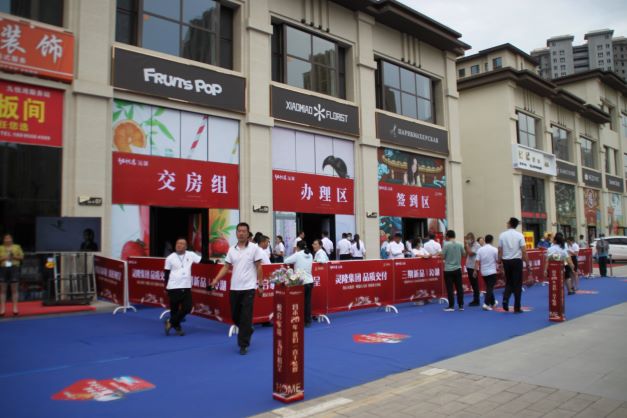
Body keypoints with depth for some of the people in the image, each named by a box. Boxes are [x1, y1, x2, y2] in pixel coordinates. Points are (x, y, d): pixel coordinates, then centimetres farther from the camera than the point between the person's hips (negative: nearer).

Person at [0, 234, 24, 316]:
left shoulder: (17, 247, 10)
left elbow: (21, 257, 4)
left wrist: (14, 257, -13)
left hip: (14, 268, -1)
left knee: (14, 289, -2)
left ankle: (15, 308, 0)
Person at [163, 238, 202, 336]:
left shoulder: (190, 255, 1)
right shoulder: (170, 258, -2)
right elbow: (166, 273, 3)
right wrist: (166, 287, 2)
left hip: (186, 287, 2)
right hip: (173, 287, -2)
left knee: (187, 308, -2)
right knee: (174, 309, 4)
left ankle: (171, 322, 15)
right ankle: (177, 326, 23)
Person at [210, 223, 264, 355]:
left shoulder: (254, 248, -5)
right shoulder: (232, 249, 7)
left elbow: (258, 267, -2)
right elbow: (226, 267, 8)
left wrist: (260, 284, -4)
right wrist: (216, 279, -4)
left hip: (248, 288, -4)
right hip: (234, 288, 4)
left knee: (245, 318, -3)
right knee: (235, 316, 13)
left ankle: (243, 345, 7)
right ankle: (247, 332, 39)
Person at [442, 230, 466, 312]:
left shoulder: (446, 244, -12)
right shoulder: (459, 244, 1)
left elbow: (443, 256, -10)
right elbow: (464, 254, 12)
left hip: (448, 269, -4)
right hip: (457, 269, 4)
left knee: (450, 289, 1)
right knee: (459, 288, 10)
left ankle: (451, 306, 2)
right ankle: (461, 305, 14)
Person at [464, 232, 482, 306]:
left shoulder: (477, 245, -10)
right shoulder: (470, 245, 16)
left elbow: (471, 253, -20)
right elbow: (466, 254, 15)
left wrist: (467, 245, -11)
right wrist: (465, 246, 5)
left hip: (474, 267, -8)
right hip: (469, 266, 8)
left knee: (475, 284, -3)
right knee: (472, 284, 11)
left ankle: (476, 301, 2)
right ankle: (475, 300, 18)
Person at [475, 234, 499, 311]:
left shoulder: (480, 250, -1)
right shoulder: (494, 249, -9)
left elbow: (477, 261, -4)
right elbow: (498, 261, -5)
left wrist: (476, 270, 1)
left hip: (484, 272, 4)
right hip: (492, 271, -4)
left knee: (489, 287, 18)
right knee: (490, 288, -4)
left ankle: (493, 303, 32)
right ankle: (486, 304, -16)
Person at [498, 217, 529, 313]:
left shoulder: (502, 235, -1)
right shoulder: (519, 235, -5)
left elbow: (500, 251, 1)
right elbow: (524, 251, -9)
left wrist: (499, 262, 12)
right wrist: (527, 263, -1)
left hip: (506, 261, 2)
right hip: (517, 261, -2)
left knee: (509, 282, 17)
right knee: (517, 284, 5)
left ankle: (505, 300, -6)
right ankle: (517, 307, 8)